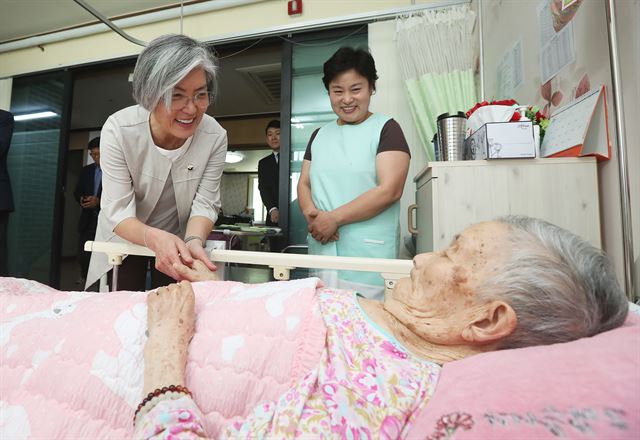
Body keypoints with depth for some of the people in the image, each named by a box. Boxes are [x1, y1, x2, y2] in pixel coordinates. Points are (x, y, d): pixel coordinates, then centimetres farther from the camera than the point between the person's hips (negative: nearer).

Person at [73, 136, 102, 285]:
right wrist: (82, 199, -3)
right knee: (83, 254, 8)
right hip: (87, 219, 6)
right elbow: (77, 192, 18)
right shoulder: (86, 170, 15)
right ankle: (85, 282, 23)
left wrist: (99, 201, -17)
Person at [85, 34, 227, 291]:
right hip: (125, 238, 0)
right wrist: (154, 238, -47)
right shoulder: (118, 129, -25)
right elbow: (118, 211, -26)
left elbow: (205, 204, -19)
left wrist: (193, 241, -40)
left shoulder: (215, 137, -24)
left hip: (178, 241, 1)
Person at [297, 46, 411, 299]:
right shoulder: (319, 135, 15)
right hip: (322, 250, 5)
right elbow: (304, 184, 14)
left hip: (368, 254, -4)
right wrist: (312, 214, -8)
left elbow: (389, 190, -12)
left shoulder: (386, 128, -1)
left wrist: (333, 218, -14)